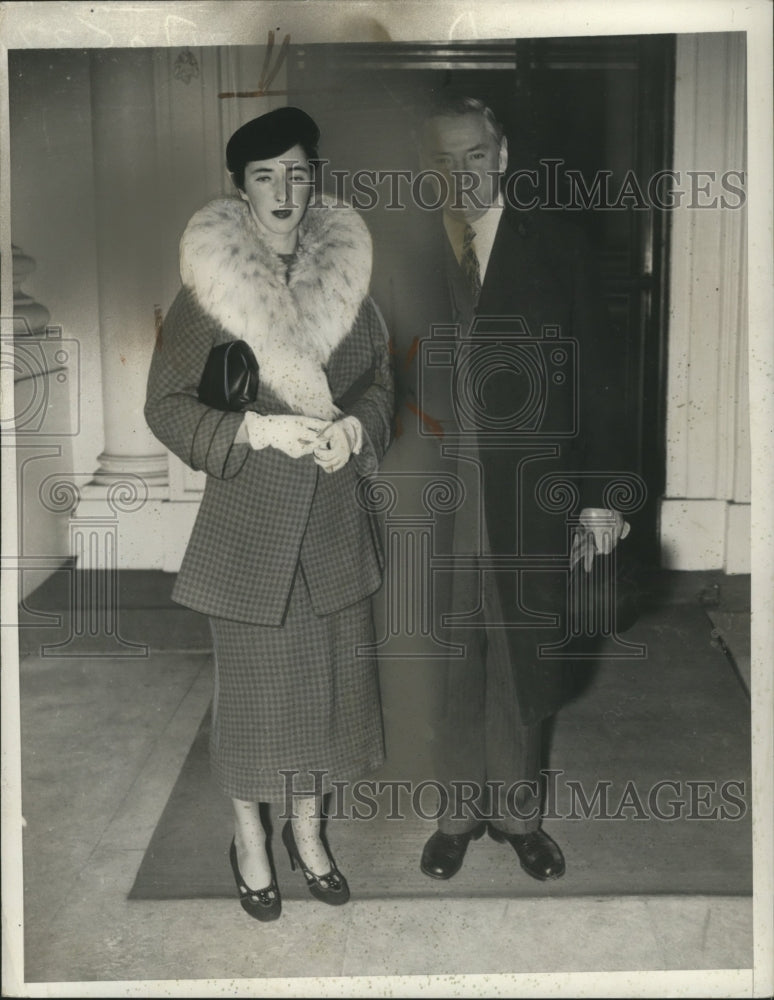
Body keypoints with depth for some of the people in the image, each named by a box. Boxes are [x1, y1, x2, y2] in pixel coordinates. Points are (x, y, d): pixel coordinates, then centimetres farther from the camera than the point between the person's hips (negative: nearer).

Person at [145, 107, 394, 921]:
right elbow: (165, 405, -8)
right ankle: (249, 841, 32)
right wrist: (257, 431, -21)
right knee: (252, 687, 9)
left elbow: (380, 383, 10)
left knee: (331, 678, 14)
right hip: (249, 524, -4)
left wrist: (356, 427, -11)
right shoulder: (208, 287, -10)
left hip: (333, 520, 4)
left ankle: (307, 829, 36)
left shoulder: (346, 274, 1)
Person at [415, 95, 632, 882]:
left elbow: (595, 374, 0)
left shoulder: (554, 249, 0)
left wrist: (598, 493, -2)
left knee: (521, 660, 12)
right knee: (451, 663, 11)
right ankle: (459, 808, 30)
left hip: (529, 504, 0)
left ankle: (517, 809, 31)